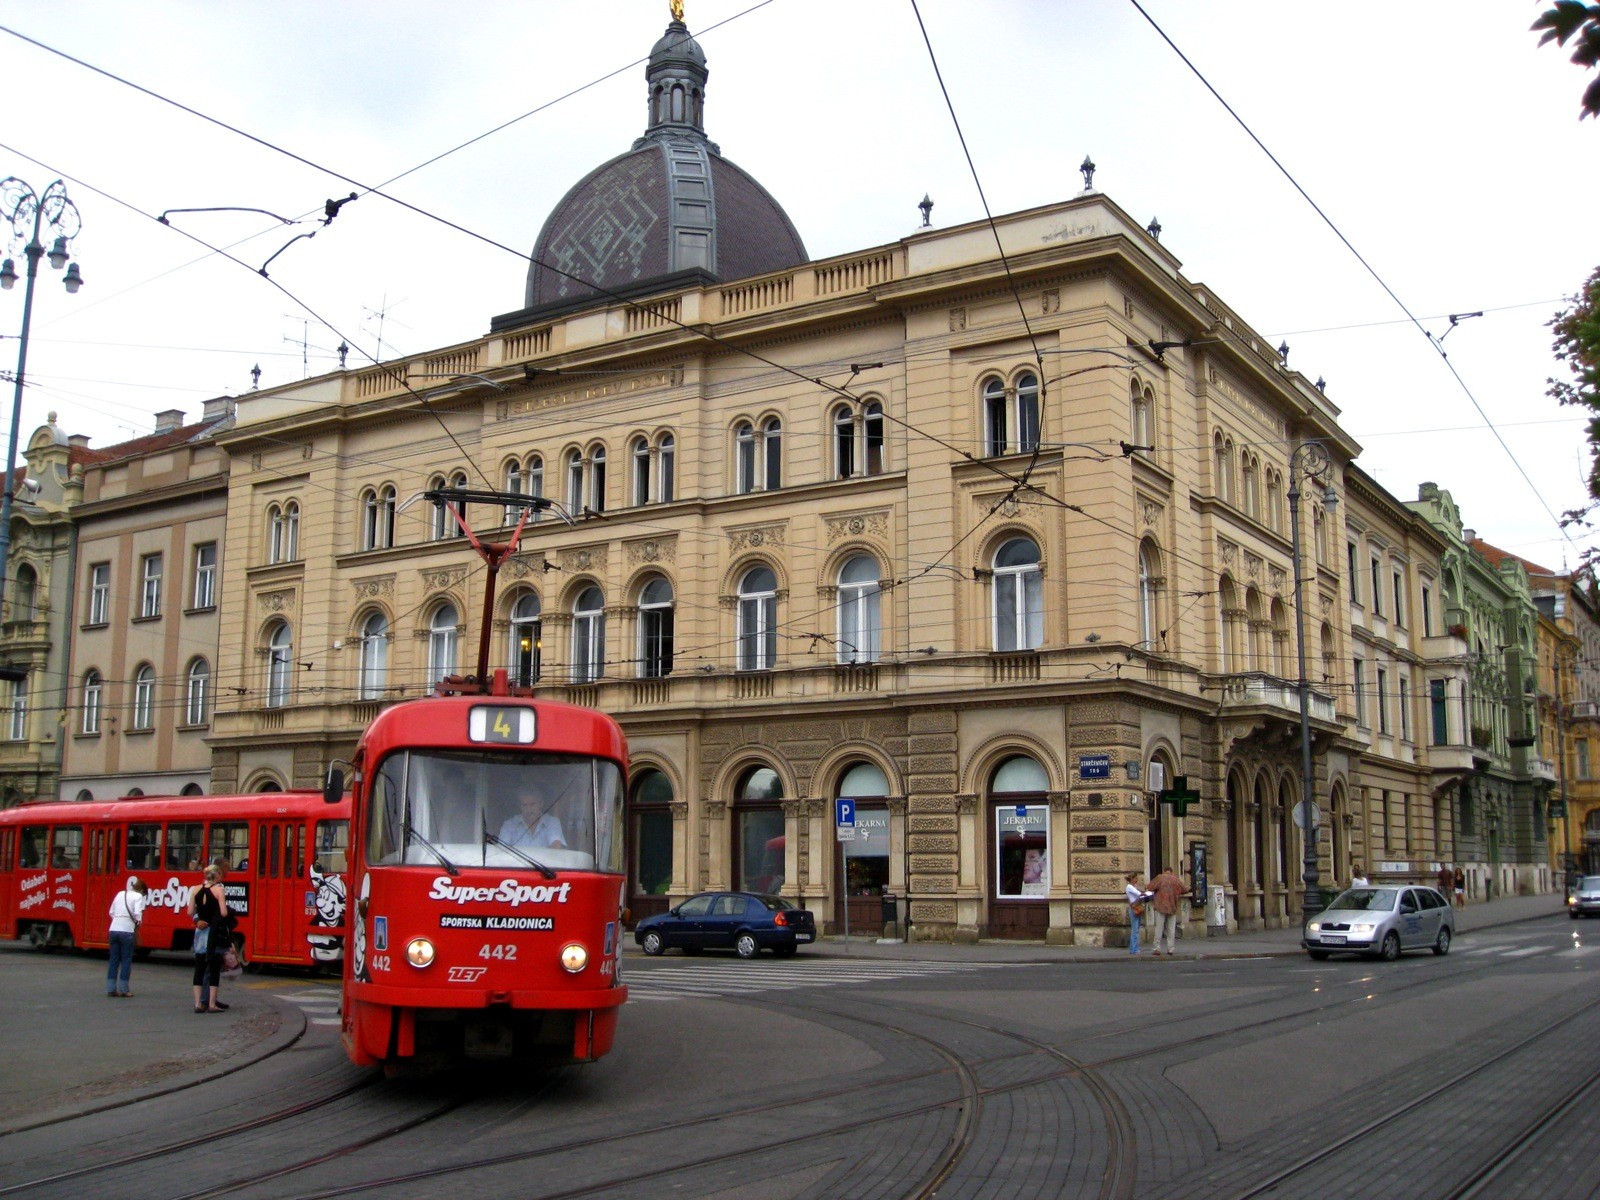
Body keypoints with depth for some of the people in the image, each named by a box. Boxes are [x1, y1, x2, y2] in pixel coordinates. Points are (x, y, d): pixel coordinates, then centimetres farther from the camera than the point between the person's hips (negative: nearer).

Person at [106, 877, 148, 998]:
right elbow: (137, 914, -12)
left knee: (113, 960, 10)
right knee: (126, 961, 4)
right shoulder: (138, 896, -1)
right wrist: (137, 925, 3)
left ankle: (111, 989, 9)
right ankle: (123, 990, 3)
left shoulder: (120, 894, 17)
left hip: (114, 929, 5)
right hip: (127, 930, -5)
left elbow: (111, 912, 17)